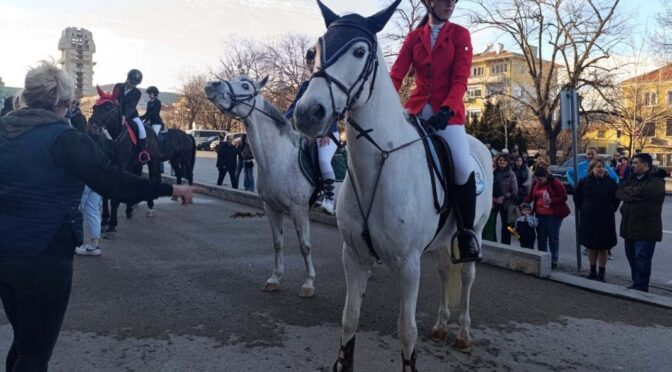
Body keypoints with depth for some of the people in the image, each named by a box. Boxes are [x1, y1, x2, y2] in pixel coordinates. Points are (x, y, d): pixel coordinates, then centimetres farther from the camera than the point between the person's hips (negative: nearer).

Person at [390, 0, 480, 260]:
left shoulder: (460, 34, 4)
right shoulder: (414, 37, 10)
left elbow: (460, 79, -6)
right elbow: (397, 74, 1)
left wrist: (446, 109, -23)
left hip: (448, 110, -3)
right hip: (416, 108, 3)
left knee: (462, 165, -22)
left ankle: (466, 231, -5)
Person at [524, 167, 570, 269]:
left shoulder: (555, 182, -13)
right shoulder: (535, 183, 3)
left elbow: (564, 197, -12)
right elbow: (530, 196, 5)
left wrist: (551, 201, -24)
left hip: (553, 214, -5)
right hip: (540, 214, 5)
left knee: (553, 237, 1)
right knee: (541, 237, 11)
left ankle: (554, 261, 10)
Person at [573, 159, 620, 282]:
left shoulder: (610, 182, -2)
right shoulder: (584, 182, -2)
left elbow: (617, 197, 9)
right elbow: (577, 197, 9)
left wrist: (611, 209, 2)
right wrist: (582, 209, 4)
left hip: (605, 220, -1)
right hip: (588, 219, 1)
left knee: (603, 247, 3)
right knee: (591, 247, 9)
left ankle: (601, 273, 12)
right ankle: (593, 272, 21)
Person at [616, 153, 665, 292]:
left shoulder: (656, 181, -8)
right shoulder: (632, 179, 17)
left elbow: (640, 192, -23)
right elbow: (618, 192, 5)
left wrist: (627, 190, -5)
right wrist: (633, 195, -11)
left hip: (646, 227, -8)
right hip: (629, 226, 8)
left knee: (642, 258, -6)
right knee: (632, 257, 14)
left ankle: (641, 288, 1)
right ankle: (636, 284, 26)